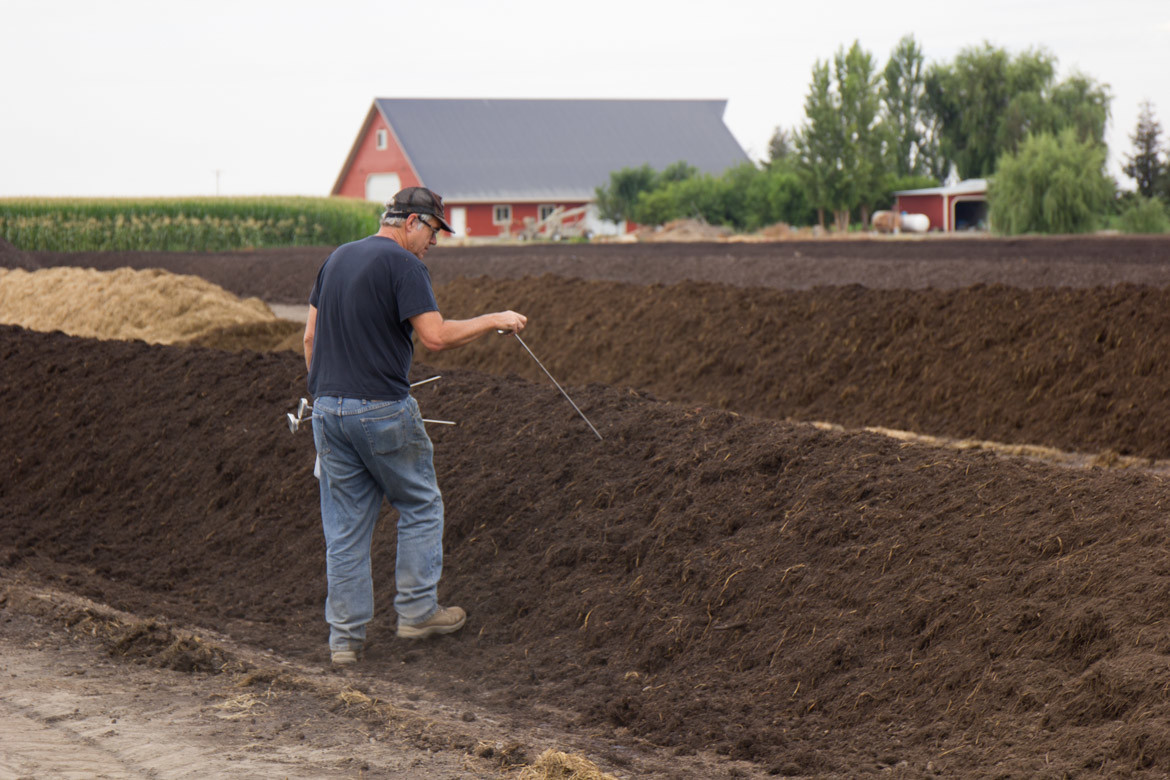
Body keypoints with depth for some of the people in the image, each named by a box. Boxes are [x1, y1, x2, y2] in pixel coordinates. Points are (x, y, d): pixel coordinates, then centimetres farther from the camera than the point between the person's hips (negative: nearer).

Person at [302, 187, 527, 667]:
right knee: (420, 506, 13)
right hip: (382, 410, -7)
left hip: (328, 409, 7)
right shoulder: (403, 265, -10)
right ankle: (416, 612, 16)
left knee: (345, 525, 9)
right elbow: (436, 336, -18)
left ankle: (345, 637, 9)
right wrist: (494, 320, -7)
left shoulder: (337, 259, 15)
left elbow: (311, 335, 17)